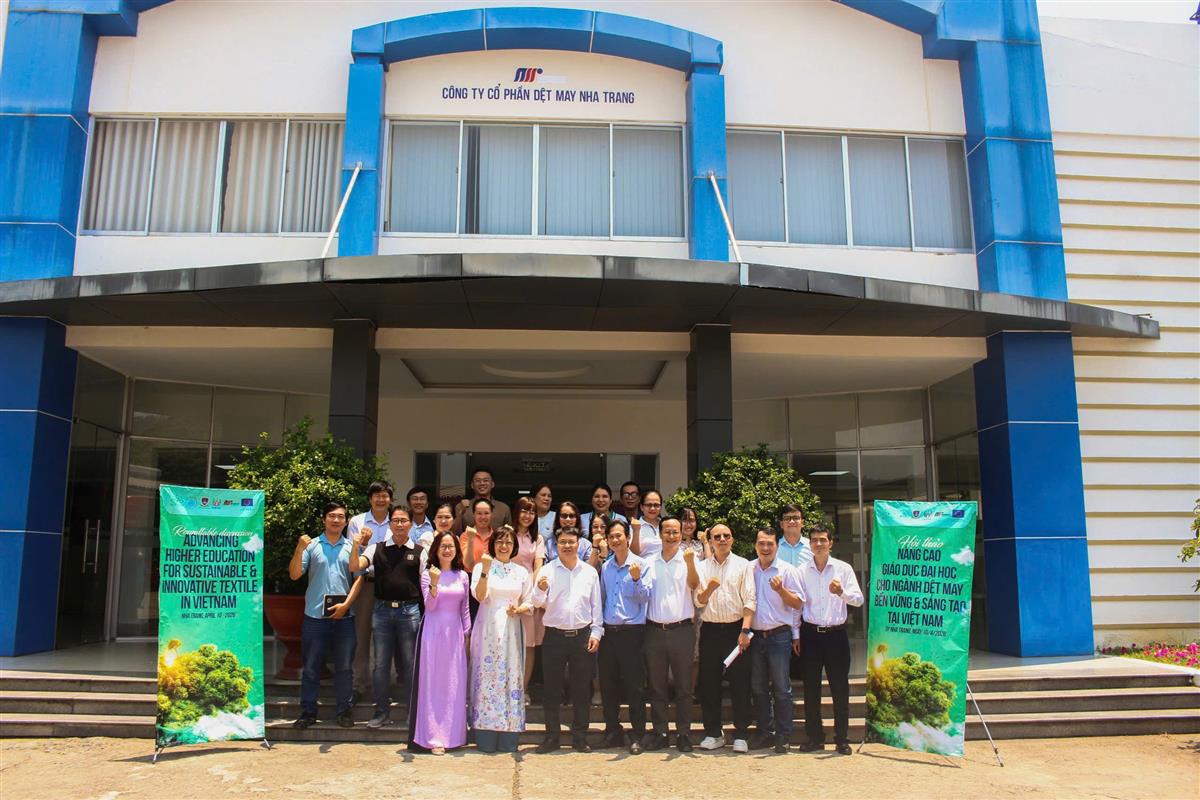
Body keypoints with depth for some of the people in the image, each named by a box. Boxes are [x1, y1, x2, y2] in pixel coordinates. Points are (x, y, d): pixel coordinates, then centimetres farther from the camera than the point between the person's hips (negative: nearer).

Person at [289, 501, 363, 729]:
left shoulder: (352, 547, 7)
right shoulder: (312, 546, 3)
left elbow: (358, 579, 4)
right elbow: (294, 575, -2)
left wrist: (346, 604, -7)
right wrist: (299, 550, -16)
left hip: (344, 616, 1)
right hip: (315, 615, -1)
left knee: (344, 666, 7)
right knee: (311, 667, 6)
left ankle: (344, 711, 16)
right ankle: (308, 712, 16)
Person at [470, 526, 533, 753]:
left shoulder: (521, 571, 12)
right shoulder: (481, 567, 3)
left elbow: (529, 603, 13)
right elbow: (479, 596, -12)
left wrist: (519, 609, -7)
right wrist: (485, 571, -25)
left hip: (511, 630, 3)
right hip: (487, 629, -2)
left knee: (511, 677, 1)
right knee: (487, 676, -4)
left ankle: (508, 740, 8)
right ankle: (486, 740, 3)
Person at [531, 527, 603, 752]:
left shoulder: (590, 572, 6)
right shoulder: (547, 570, 1)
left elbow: (596, 605, 9)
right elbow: (538, 603, -5)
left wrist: (596, 633, 2)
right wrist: (540, 590, -26)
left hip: (583, 636, 1)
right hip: (555, 636, -1)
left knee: (582, 690, 7)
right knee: (551, 689, 4)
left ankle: (580, 737, 18)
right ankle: (552, 736, 16)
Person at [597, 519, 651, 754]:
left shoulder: (641, 564, -4)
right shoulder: (605, 567, 11)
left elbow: (646, 597, -9)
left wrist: (636, 579, -24)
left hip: (632, 631, -5)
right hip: (608, 631, 5)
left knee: (634, 686, -1)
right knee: (607, 684, 10)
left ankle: (637, 736, 8)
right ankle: (612, 732, 22)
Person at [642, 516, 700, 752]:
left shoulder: (689, 559, 1)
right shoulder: (650, 563, 9)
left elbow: (694, 585, -15)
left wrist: (689, 562, -33)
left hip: (682, 629, -2)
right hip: (655, 630, 2)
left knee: (683, 686, 3)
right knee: (657, 686, 8)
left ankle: (683, 733, 12)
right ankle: (659, 732, 16)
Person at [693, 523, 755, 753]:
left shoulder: (743, 565, 4)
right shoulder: (702, 567, 10)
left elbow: (749, 600, -2)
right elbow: (699, 602, 6)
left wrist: (745, 630, -11)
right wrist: (709, 588, -14)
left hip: (735, 628, -2)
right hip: (710, 630, 2)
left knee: (740, 684, 0)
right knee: (708, 683, 5)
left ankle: (741, 736, 9)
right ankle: (713, 733, 16)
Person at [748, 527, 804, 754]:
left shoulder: (787, 570, -2)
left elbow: (798, 603, -2)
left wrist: (781, 590, -19)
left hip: (779, 635, -3)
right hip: (755, 636, 4)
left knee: (781, 688, -1)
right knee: (758, 688, 9)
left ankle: (783, 736, 9)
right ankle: (765, 731, 20)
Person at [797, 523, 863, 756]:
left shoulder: (843, 568, 2)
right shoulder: (802, 571, 4)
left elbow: (858, 599, -5)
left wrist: (841, 592, -25)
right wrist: (796, 635, 0)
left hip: (836, 634, -1)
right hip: (811, 633, 1)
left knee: (840, 688, 3)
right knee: (811, 688, 6)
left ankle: (842, 739, 14)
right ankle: (815, 737, 17)